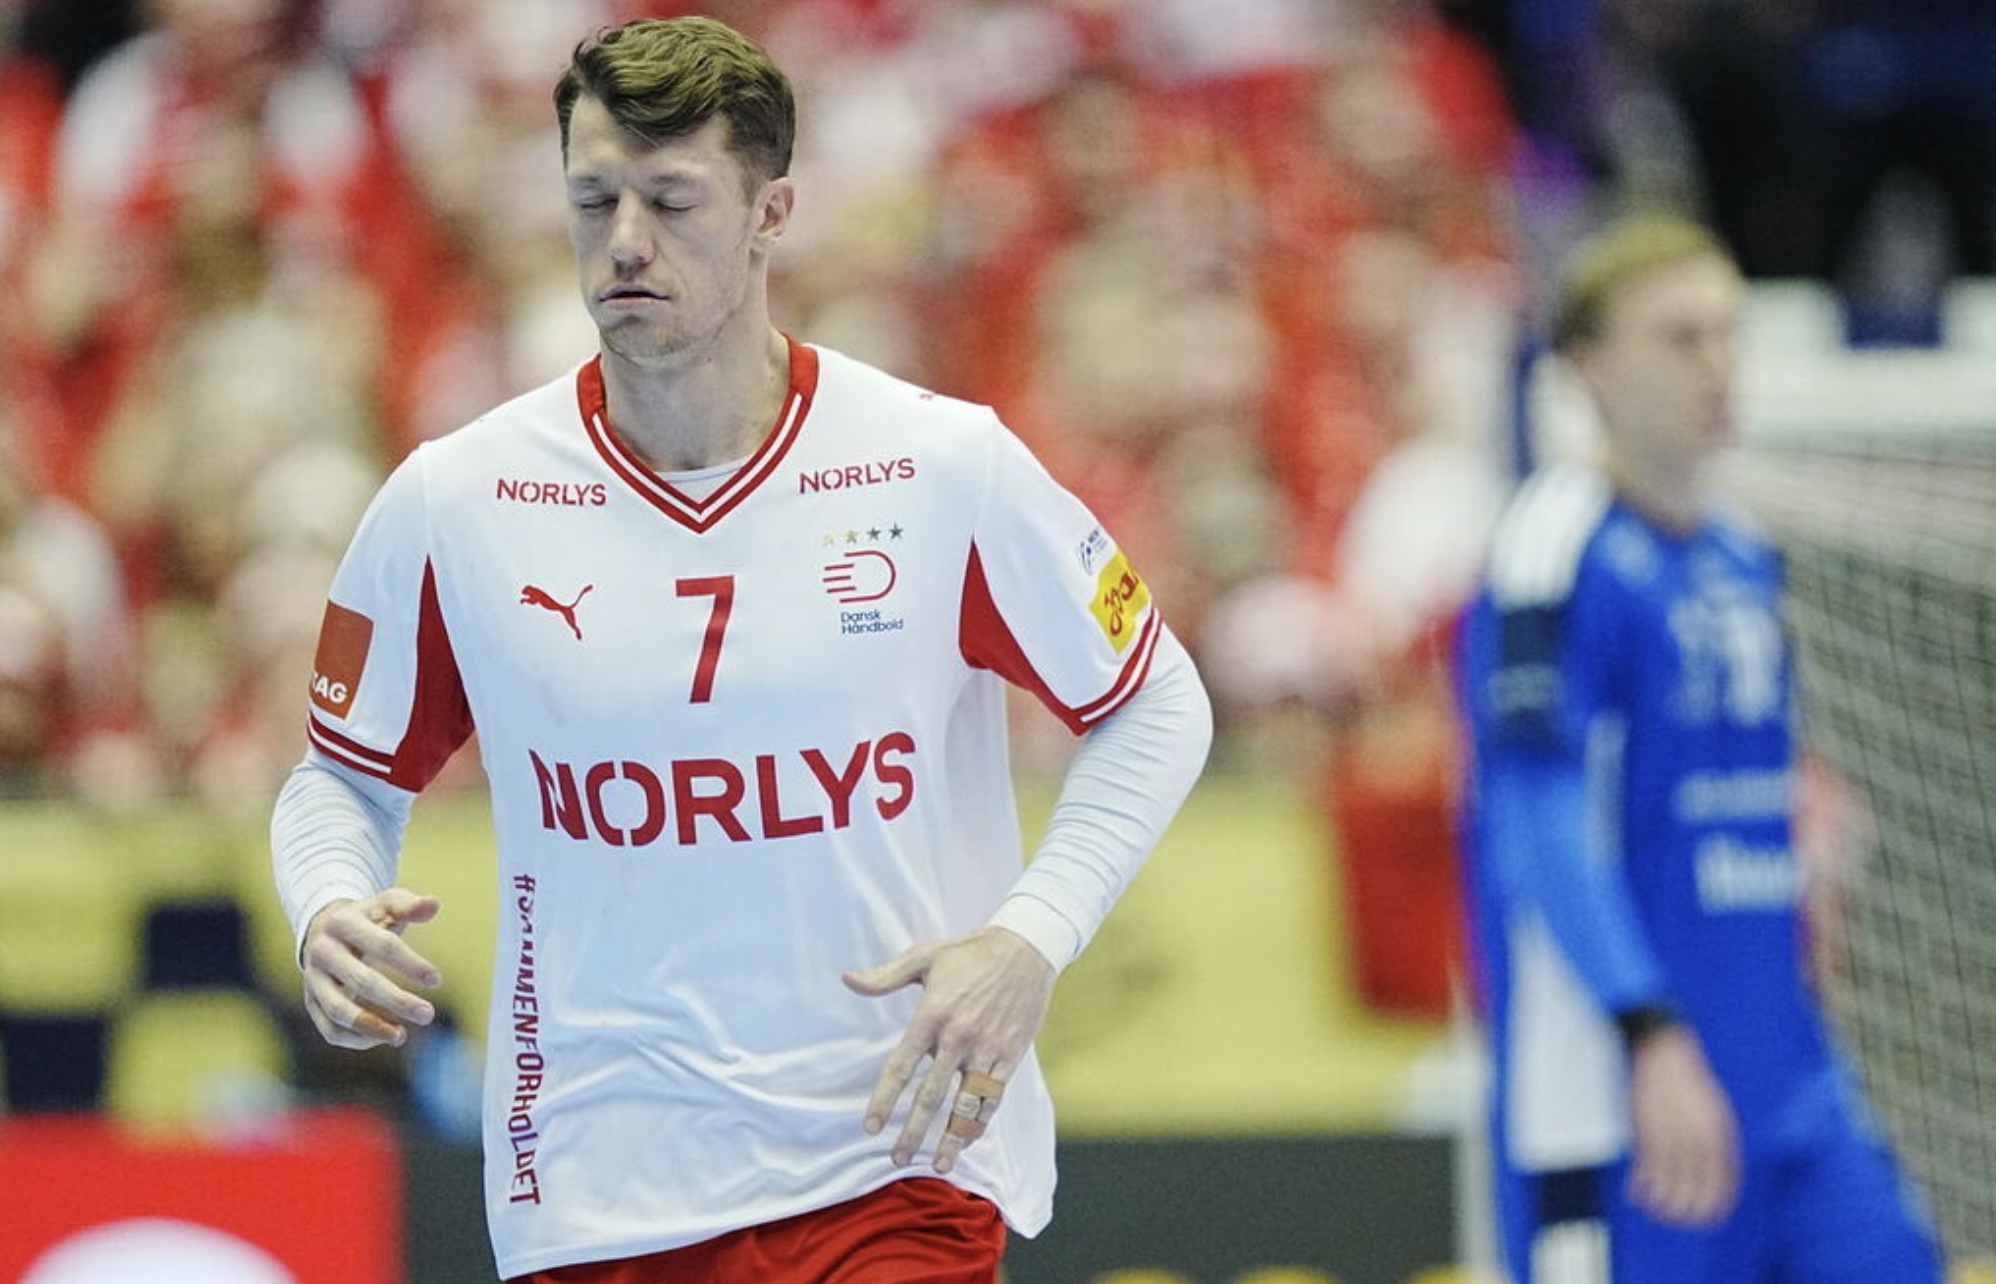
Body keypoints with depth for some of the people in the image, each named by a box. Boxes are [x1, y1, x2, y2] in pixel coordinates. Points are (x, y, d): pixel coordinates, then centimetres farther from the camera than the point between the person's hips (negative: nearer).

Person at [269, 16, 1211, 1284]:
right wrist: (333, 915, -9)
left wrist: (1028, 940, -7)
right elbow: (348, 776, 13)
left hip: (899, 1168, -2)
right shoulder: (449, 503, -1)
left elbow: (1154, 704, 7)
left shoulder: (947, 466, -4)